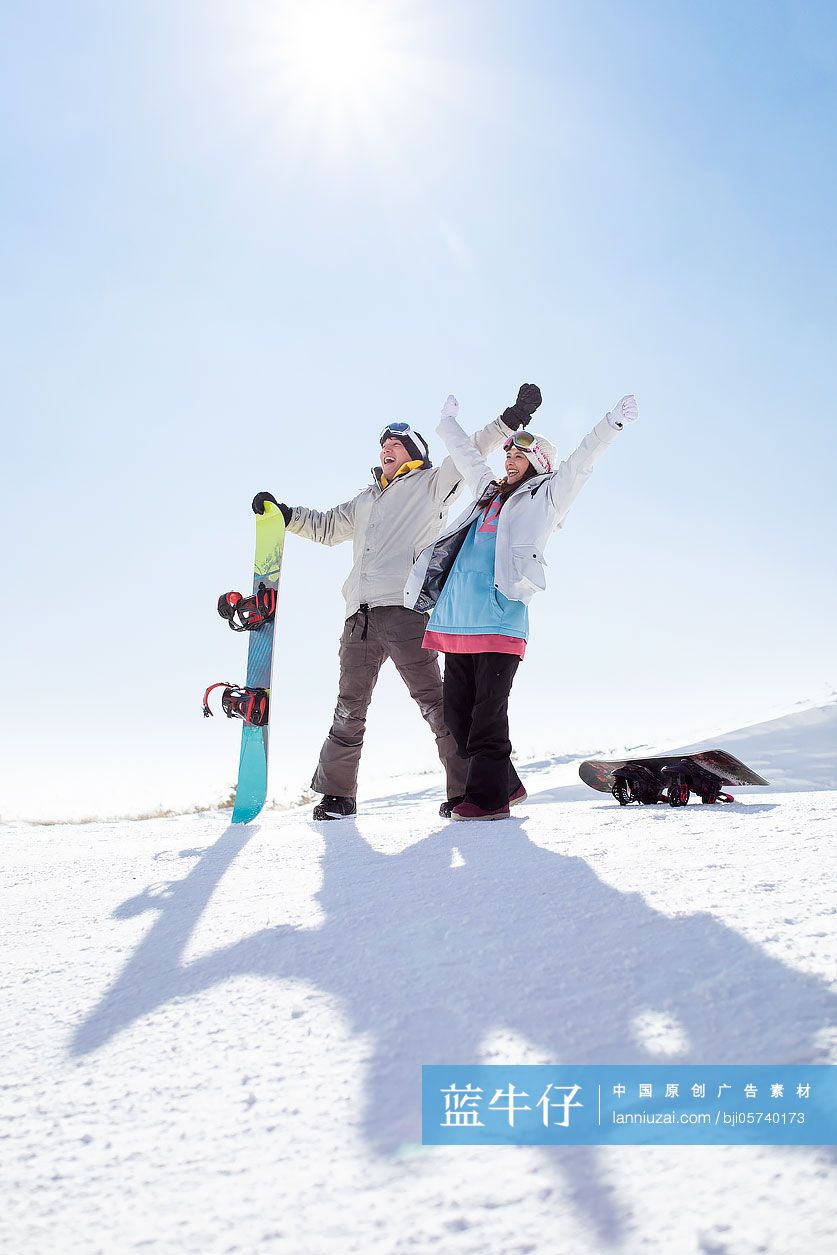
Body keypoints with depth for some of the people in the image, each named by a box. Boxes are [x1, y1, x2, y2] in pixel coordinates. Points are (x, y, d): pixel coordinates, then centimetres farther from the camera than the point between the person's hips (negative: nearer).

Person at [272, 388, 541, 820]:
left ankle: (465, 791, -7)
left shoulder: (430, 485, 13)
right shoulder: (365, 501, 30)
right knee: (349, 712, 8)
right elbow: (326, 527, 38)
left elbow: (469, 452, 4)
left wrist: (510, 419, -7)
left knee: (436, 704, -10)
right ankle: (337, 794, 18)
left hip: (404, 610, -6)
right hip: (359, 617, 6)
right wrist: (286, 514, 27)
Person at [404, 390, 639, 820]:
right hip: (457, 615, 7)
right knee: (457, 711, 6)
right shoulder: (489, 492, 27)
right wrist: (449, 422, 52)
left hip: (499, 617, -7)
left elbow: (580, 462, 1)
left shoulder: (546, 496, 11)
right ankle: (505, 783, 17)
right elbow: (466, 455, 41)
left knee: (487, 710, -9)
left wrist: (612, 423, -7)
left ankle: (488, 796, -3)